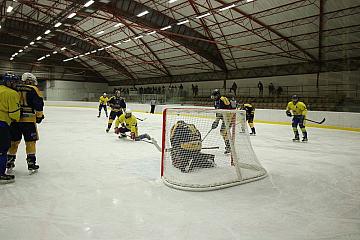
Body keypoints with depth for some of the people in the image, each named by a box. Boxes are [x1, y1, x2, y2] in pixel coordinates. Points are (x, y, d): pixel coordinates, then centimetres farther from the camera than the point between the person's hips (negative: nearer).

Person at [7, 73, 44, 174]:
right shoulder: (33, 90, -4)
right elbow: (39, 104, -8)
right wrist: (39, 116, 4)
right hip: (28, 120, -5)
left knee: (14, 141, 15)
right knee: (30, 142, 3)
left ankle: (9, 164, 21)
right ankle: (31, 164, 5)